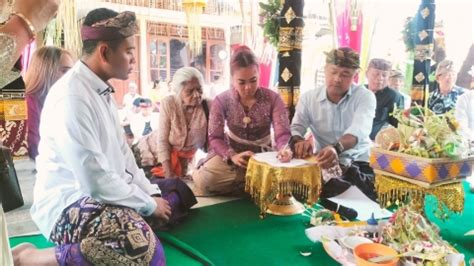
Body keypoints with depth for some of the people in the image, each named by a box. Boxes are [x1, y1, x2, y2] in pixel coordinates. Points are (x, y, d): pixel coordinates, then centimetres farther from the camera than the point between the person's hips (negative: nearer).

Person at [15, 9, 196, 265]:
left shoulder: (102, 90, 7)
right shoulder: (71, 96, -23)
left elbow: (121, 152, 12)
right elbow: (95, 181, -26)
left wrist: (151, 193, 3)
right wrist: (149, 204, -13)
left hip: (103, 192, 10)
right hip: (69, 204, -10)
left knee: (175, 193, 12)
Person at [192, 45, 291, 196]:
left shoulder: (272, 98, -12)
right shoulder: (222, 100, -11)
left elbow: (282, 133, -18)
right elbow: (215, 137, -12)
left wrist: (284, 148, -44)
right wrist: (232, 156, -33)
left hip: (262, 155, 2)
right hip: (230, 153, -1)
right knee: (204, 180, -28)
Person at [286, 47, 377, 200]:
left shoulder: (365, 97, -6)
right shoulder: (308, 98, 2)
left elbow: (359, 130, -24)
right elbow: (295, 128, -4)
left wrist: (336, 148, -46)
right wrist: (298, 141, -31)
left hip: (358, 165, -1)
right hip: (323, 164, 2)